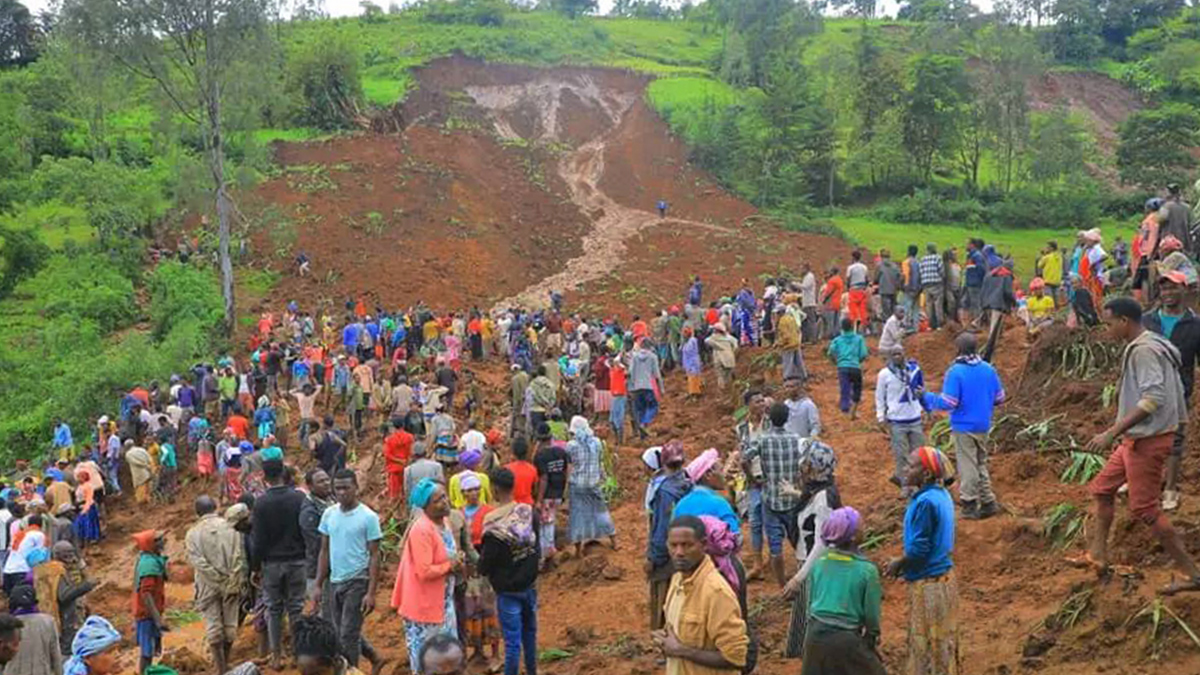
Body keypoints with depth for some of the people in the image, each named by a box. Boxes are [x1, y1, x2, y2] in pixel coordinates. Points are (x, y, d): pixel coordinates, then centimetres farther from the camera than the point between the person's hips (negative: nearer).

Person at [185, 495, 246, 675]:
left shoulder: (193, 533, -3)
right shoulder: (230, 528, -2)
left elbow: (198, 561, -11)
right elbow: (240, 557, -6)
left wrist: (219, 581, -9)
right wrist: (235, 582, -2)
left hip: (209, 586, -1)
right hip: (233, 584, 1)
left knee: (213, 627, 4)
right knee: (230, 624, 12)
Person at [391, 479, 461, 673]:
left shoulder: (443, 523, 5)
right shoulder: (421, 530, -24)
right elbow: (425, 571, -29)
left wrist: (457, 562, -4)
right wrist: (450, 566, -16)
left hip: (443, 603, 9)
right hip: (424, 606, -9)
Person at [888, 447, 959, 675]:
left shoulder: (925, 502, -24)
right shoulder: (941, 494, 5)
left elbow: (918, 549, -23)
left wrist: (898, 564, -6)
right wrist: (905, 564, 11)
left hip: (928, 583, -9)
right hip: (943, 576, 9)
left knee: (927, 643, 3)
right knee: (942, 640, 20)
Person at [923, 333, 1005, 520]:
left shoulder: (955, 372, -17)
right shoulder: (989, 369, 1)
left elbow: (948, 402, -20)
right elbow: (999, 397, 8)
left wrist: (927, 397, -7)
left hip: (964, 428, -6)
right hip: (984, 426, 6)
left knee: (968, 466, 3)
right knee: (981, 464, 19)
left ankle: (970, 506, 9)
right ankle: (988, 502, 22)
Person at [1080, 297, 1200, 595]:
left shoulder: (1143, 350, -19)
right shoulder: (1158, 346, 12)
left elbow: (1153, 399, -29)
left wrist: (1112, 432, -30)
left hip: (1147, 439, -11)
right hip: (1138, 438, 11)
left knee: (1145, 508, -5)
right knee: (1102, 488, 17)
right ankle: (1098, 556, 24)